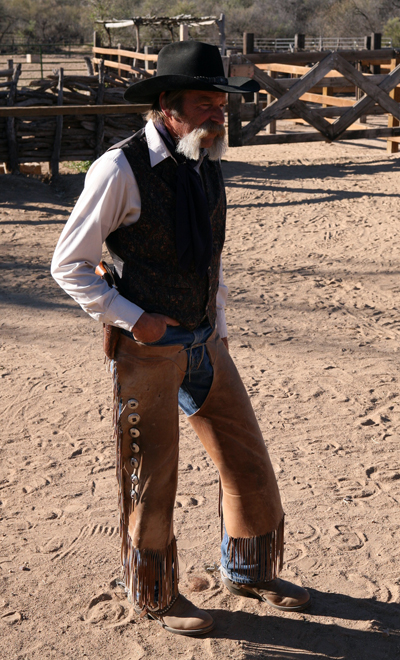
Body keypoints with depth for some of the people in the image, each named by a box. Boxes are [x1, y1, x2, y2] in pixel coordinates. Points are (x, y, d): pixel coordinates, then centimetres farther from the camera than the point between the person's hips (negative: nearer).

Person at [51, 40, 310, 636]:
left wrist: (220, 335, 16)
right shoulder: (121, 170, -16)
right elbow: (69, 265, -11)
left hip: (203, 344, 7)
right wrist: (132, 318, -17)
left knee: (248, 460, 13)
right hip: (147, 349, -7)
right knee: (152, 481, 6)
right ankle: (155, 595, 28)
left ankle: (247, 571, 35)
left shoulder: (205, 165, 7)